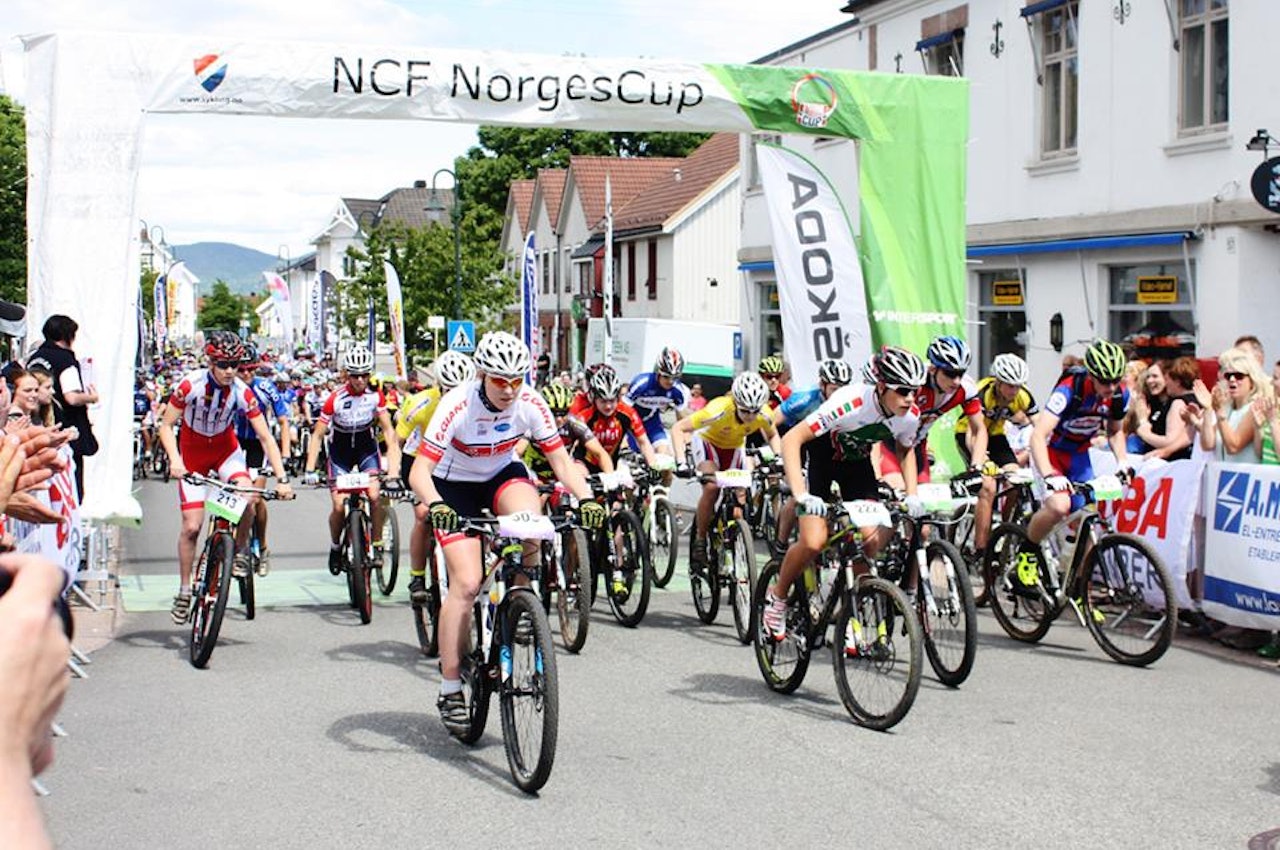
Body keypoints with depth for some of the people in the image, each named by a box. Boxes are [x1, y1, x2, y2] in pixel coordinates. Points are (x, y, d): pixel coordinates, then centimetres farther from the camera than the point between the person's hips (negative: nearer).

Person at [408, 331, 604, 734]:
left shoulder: (530, 403, -19)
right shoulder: (458, 405, -29)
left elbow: (561, 460, -12)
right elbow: (420, 471, -33)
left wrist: (586, 498, -29)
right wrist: (436, 506, -52)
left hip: (503, 475, 3)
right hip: (455, 487, -3)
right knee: (466, 584, -16)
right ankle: (450, 689, -5)